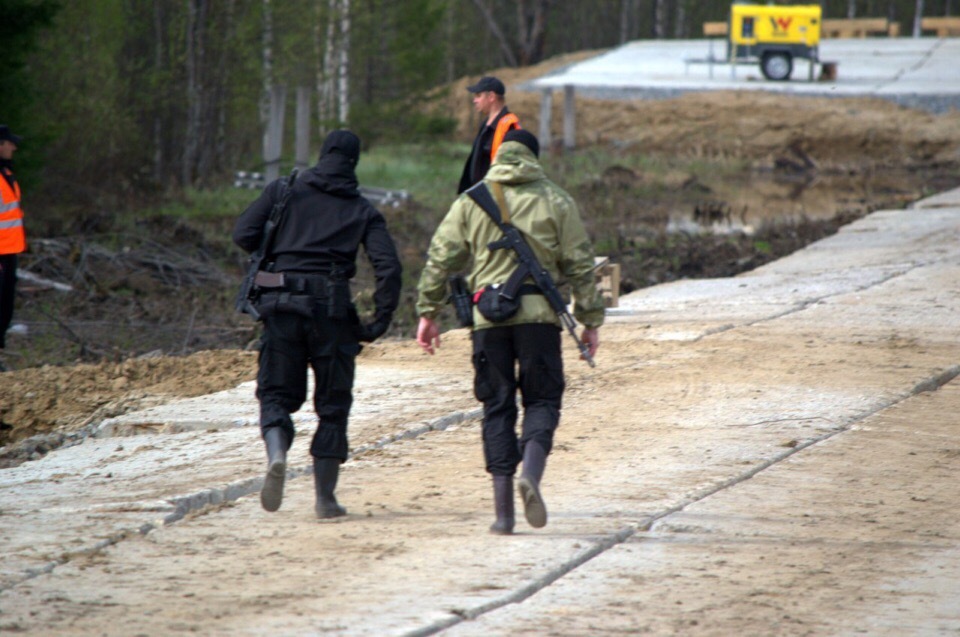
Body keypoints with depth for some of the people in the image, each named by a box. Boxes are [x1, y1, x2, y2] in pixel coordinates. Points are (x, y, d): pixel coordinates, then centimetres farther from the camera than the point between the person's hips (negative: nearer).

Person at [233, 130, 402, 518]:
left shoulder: (284, 191, 8)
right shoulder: (363, 211, 8)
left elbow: (244, 235, 2)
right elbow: (388, 266, -4)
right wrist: (381, 321, 0)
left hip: (282, 306, 0)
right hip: (332, 309, 0)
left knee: (277, 392, 10)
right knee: (333, 403, 10)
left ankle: (276, 453, -22)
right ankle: (325, 497, 7)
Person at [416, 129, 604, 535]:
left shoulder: (471, 201, 9)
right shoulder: (556, 201, 5)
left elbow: (440, 259, 6)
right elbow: (579, 265, 5)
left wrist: (428, 313, 11)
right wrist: (591, 320, 10)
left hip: (489, 318, 1)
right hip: (540, 314, -1)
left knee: (497, 408, 7)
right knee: (542, 400, 8)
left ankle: (503, 512, 4)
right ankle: (531, 474, -21)